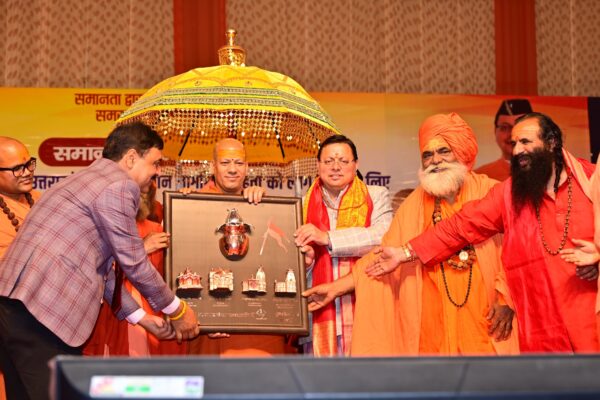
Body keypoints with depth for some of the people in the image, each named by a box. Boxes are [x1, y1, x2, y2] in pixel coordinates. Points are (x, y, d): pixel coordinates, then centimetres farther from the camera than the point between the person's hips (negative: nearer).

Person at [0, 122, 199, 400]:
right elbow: (133, 264, -5)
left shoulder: (93, 180, 25)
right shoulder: (120, 185, -7)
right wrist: (177, 311, 9)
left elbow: (102, 268, 25)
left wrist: (142, 318, 24)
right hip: (40, 313, -10)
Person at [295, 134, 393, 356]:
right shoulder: (304, 205, 16)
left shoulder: (376, 196, 9)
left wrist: (328, 238, -15)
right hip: (320, 312, 2)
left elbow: (384, 236, -10)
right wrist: (304, 261, -5)